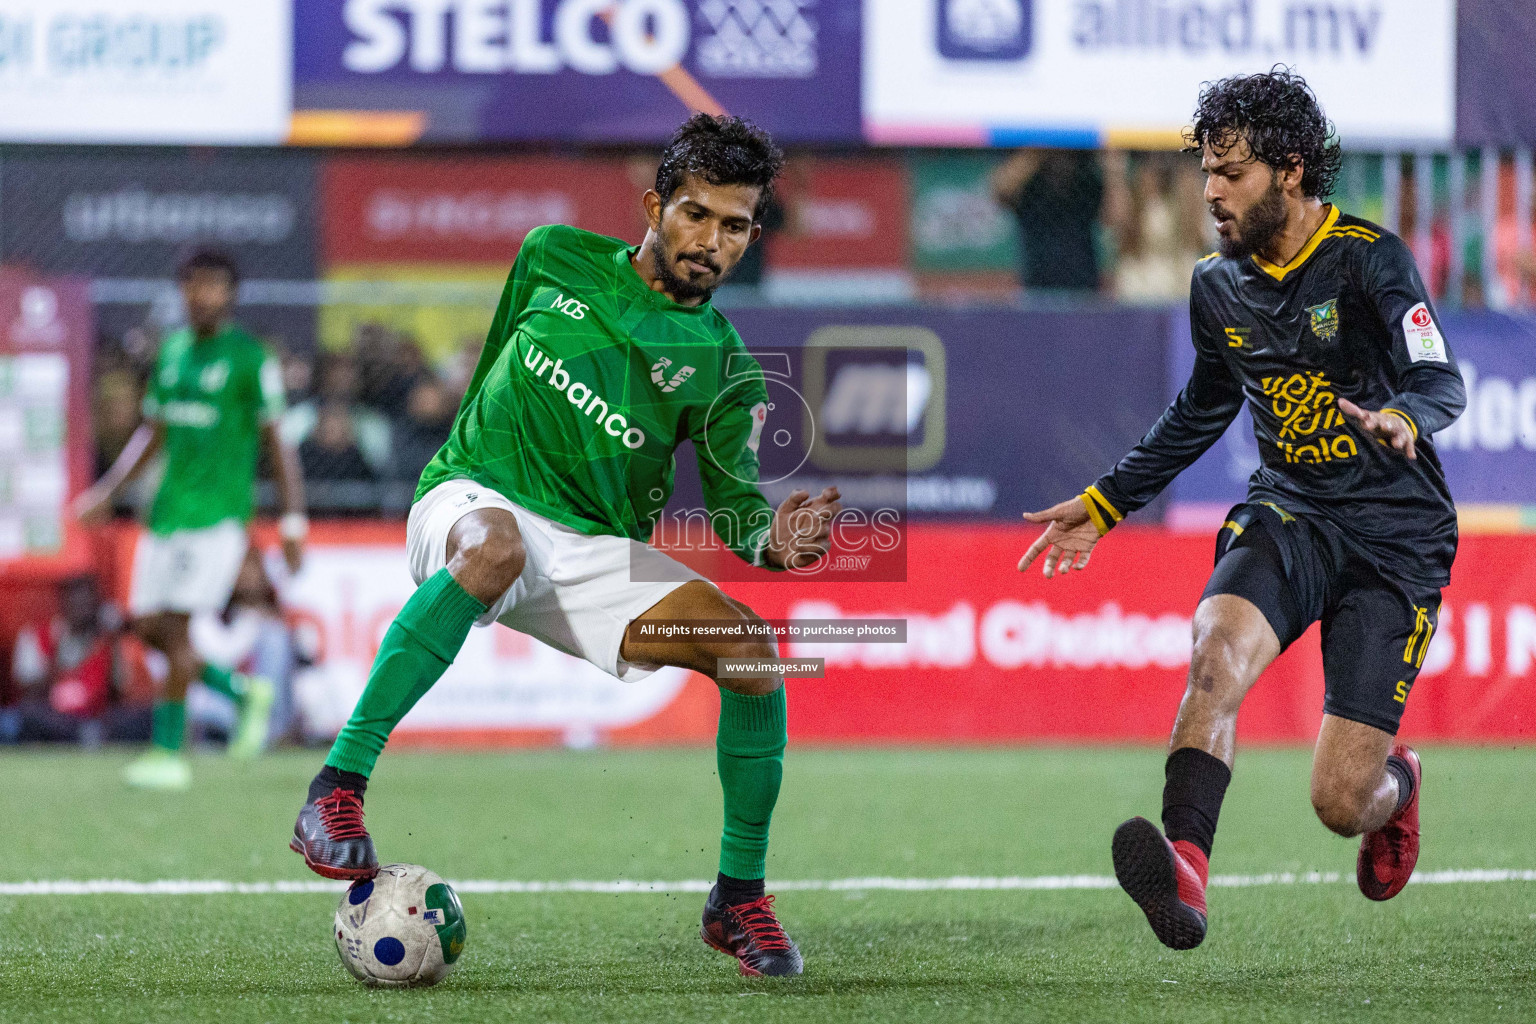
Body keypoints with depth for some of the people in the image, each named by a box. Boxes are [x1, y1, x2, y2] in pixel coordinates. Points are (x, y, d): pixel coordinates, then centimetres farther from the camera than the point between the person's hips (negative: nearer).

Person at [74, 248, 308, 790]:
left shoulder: (249, 357, -7)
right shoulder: (173, 350, 12)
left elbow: (278, 441, -7)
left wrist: (293, 522, -12)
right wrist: (107, 491, 14)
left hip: (218, 513, -7)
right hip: (169, 507, 7)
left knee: (175, 625, -13)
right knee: (147, 626, 3)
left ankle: (169, 754, -5)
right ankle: (245, 694, 21)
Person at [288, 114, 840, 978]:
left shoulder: (722, 367, 5)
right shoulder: (554, 260, 4)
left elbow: (734, 500, 3)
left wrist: (773, 541, -18)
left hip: (598, 553, 3)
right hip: (473, 500, -3)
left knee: (753, 652, -17)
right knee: (497, 546, -41)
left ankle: (740, 897, 2)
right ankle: (336, 791, -44)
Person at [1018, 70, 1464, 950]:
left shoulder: (1369, 258, -12)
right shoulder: (1219, 287, 6)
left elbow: (1443, 383, -24)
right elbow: (1202, 411, 25)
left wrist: (1404, 419, -47)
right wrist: (1105, 505, 23)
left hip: (1396, 538, -4)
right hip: (1288, 515, 4)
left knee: (1340, 801, -7)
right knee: (1218, 646, -32)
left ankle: (1396, 782, 32)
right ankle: (1184, 869, -46)